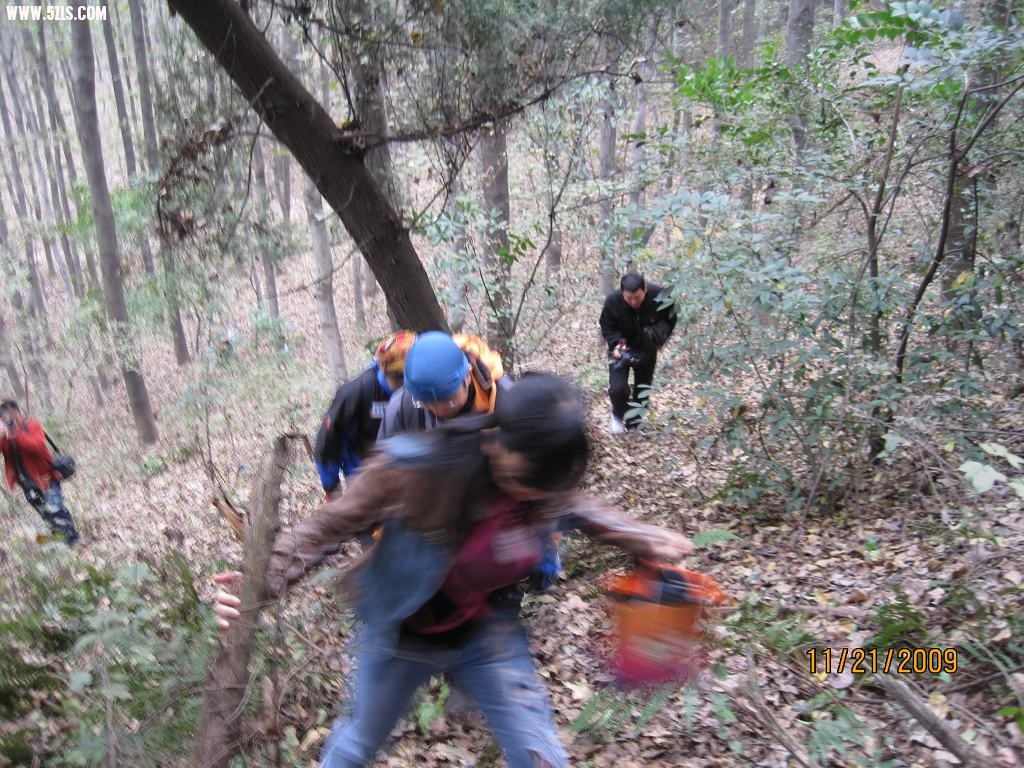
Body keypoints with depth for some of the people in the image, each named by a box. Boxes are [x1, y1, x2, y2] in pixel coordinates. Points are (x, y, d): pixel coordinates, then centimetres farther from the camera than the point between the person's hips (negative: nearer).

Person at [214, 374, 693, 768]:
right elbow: (330, 526, -24)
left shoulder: (546, 483, -23)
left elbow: (574, 510, 2)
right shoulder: (413, 470, -37)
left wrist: (643, 540, -4)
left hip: (488, 633, 2)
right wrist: (263, 580, -36)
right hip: (401, 637, -1)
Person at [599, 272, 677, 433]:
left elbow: (670, 321, -8)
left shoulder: (659, 296, -28)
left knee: (643, 388, 11)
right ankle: (618, 415, 17)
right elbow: (607, 327, -12)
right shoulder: (612, 301, -29)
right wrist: (616, 343, -30)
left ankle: (634, 423, 33)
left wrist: (660, 333, -25)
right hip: (622, 348, -1)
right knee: (618, 387, -14)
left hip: (647, 349, 2)